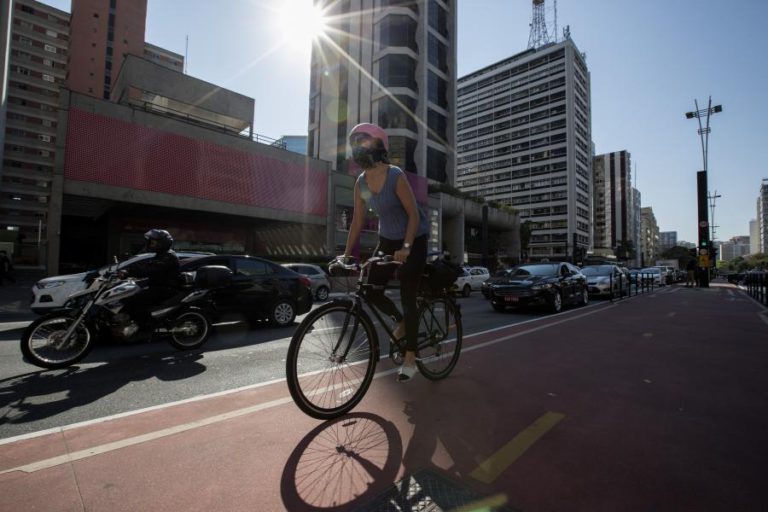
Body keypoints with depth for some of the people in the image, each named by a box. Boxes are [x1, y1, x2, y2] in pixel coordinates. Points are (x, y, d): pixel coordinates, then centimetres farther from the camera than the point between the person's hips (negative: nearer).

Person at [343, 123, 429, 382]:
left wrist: (405, 248, -33)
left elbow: (414, 215, -22)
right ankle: (401, 322, 29)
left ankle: (410, 358, 12)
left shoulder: (396, 176, -20)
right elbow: (357, 221, 0)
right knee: (371, 290, -1)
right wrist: (346, 254, -3)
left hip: (413, 240, -6)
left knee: (408, 297, -4)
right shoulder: (361, 182, -3)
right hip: (387, 239, 6)